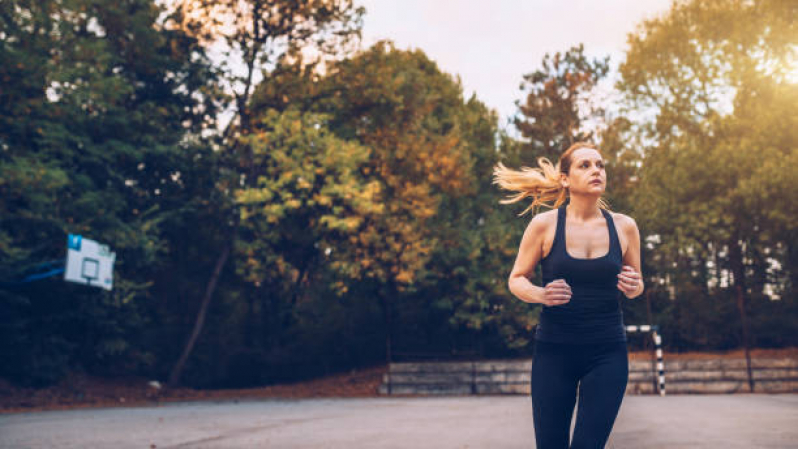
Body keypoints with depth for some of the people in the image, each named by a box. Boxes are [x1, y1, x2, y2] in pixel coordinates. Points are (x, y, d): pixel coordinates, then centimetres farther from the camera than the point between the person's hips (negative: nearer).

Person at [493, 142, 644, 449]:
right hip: (554, 350, -1)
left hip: (607, 353, 1)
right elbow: (516, 280, 2)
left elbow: (636, 285, 14)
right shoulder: (544, 224, -6)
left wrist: (633, 286, -9)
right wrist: (540, 294, -19)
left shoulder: (624, 227, 1)